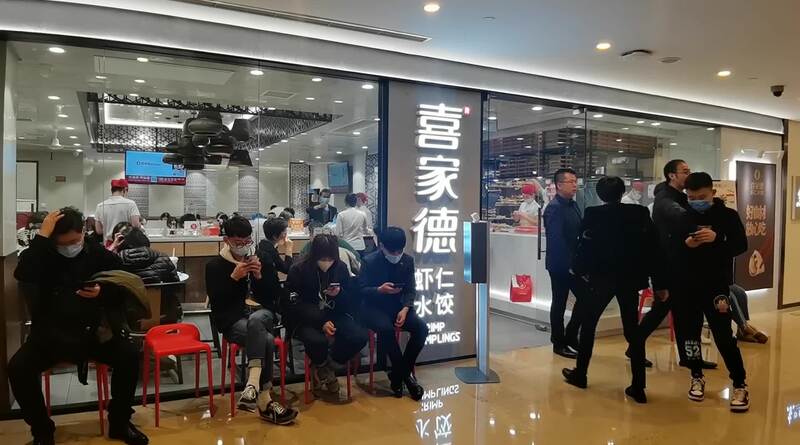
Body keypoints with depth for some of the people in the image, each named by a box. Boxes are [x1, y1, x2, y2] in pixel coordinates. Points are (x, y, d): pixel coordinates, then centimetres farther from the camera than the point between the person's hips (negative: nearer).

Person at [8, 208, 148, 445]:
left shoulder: (101, 255, 0)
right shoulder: (43, 256, -3)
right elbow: (22, 275, -26)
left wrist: (102, 292, -17)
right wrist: (42, 236, -25)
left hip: (93, 332, 0)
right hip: (50, 335, 0)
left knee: (130, 355, -21)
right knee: (18, 368, -25)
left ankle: (119, 423, 0)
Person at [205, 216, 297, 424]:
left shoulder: (259, 260, 11)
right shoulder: (214, 266, 0)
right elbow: (216, 302, -10)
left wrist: (258, 276, -10)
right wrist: (234, 277, -19)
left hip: (261, 315, 3)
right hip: (232, 321, -3)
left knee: (255, 320, -36)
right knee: (266, 340, -34)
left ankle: (253, 385, -42)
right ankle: (264, 401, -31)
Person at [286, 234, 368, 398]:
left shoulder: (341, 267, 0)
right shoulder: (298, 270, -11)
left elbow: (352, 299, 8)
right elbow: (295, 306, -12)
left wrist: (340, 294, -17)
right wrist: (321, 323, -23)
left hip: (333, 315, 4)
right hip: (306, 319, -4)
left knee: (360, 336, -22)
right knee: (317, 341, -36)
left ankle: (326, 369, 5)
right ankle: (323, 369, 3)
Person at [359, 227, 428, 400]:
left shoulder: (407, 261, 3)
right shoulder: (369, 261, -7)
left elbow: (411, 290, 2)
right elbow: (362, 290, -7)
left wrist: (405, 309, -16)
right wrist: (380, 290, -26)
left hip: (399, 305, 4)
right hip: (374, 307, -4)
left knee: (421, 328, -22)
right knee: (386, 328, -35)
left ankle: (398, 374, -7)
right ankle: (405, 374, -15)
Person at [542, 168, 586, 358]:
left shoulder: (573, 205, 11)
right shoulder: (554, 208, -16)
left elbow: (578, 233, 12)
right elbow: (556, 240, -22)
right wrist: (569, 263, -20)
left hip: (574, 262, 8)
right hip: (560, 264, -8)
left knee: (584, 297, 11)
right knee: (560, 303, 1)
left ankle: (570, 337, 24)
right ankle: (559, 343, 16)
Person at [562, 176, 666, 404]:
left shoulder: (593, 214, -7)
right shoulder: (641, 213, 0)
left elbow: (585, 246, -6)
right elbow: (653, 249, 0)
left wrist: (578, 269, 12)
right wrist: (658, 283, 6)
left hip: (602, 277, -2)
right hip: (631, 279, 2)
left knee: (588, 325, 14)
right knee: (632, 330, 8)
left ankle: (580, 374, 22)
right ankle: (638, 387, 7)